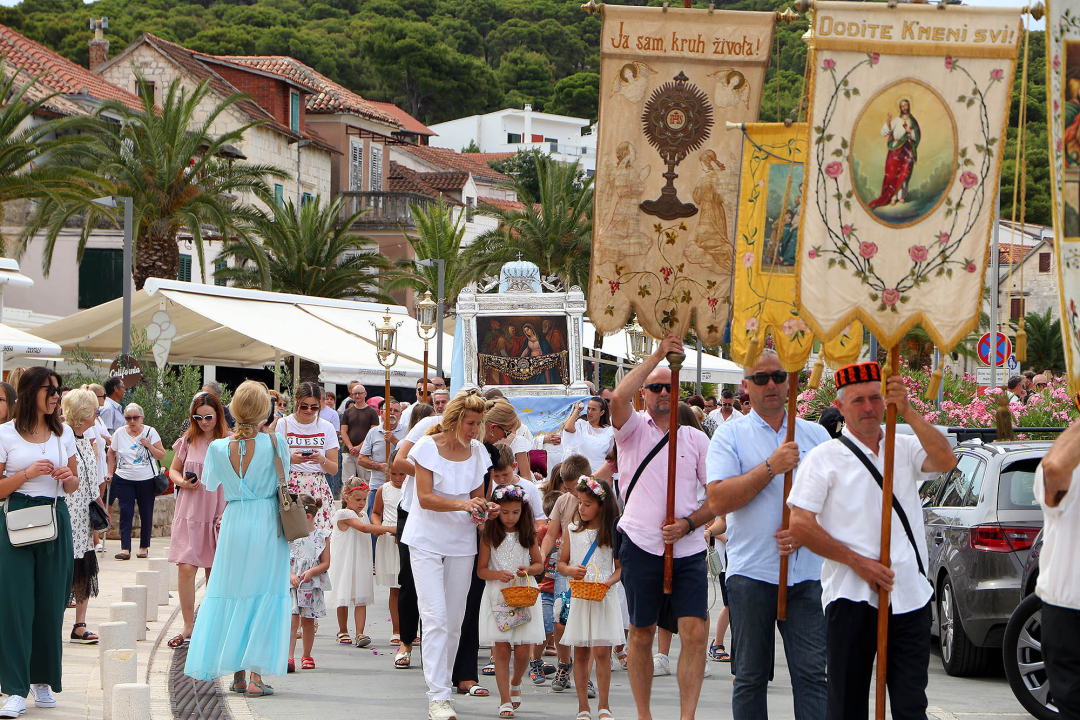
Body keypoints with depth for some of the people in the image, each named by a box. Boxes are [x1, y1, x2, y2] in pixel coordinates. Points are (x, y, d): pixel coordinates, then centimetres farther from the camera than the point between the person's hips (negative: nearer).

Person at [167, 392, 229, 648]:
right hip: (189, 512, 1)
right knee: (185, 568, -8)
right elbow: (173, 469, 17)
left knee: (214, 572, 6)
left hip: (218, 514, -1)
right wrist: (182, 482, -5)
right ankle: (188, 626, 0)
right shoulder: (188, 440, 5)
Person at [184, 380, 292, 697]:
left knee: (232, 593, 12)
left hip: (233, 524, 2)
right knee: (264, 597, 2)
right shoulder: (275, 443, -10)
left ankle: (238, 675, 14)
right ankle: (256, 675, -3)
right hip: (268, 525, -2)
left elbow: (209, 482, 14)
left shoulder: (219, 448, -4)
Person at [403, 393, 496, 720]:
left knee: (454, 619, 7)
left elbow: (477, 495, 11)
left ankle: (442, 686, 20)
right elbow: (425, 497, -16)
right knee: (436, 617, -13)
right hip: (427, 541, -5)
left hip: (462, 542, 5)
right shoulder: (429, 446, -10)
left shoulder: (478, 451, 3)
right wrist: (462, 504, -31)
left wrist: (484, 509, -12)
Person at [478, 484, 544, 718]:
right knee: (501, 650, -6)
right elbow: (481, 570, 2)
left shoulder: (528, 534, 6)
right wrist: (498, 575, -18)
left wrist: (529, 570, -9)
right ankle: (505, 700, 1)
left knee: (523, 650, 0)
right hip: (497, 596, -2)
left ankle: (515, 682, 30)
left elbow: (539, 564, 13)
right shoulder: (488, 536, 1)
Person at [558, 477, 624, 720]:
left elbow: (621, 567, 3)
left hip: (604, 598, -3)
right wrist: (570, 570, -7)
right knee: (580, 653, 3)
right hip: (580, 598, 3)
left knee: (601, 651, -8)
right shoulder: (574, 530, 9)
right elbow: (561, 562, 15)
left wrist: (608, 582, -15)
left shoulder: (613, 533, 0)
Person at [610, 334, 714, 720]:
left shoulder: (696, 439, 12)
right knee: (641, 635, 7)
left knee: (695, 633, -11)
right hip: (641, 546, -1)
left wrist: (688, 523, -7)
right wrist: (657, 355, -17)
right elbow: (618, 397, -17)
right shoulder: (634, 429, 6)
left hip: (688, 549, 1)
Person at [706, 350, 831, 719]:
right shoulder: (730, 435, 4)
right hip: (751, 573, -1)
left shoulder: (816, 435, 12)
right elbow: (718, 500, -8)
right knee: (750, 677, 3)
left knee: (811, 674, -5)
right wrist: (771, 467, -14)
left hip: (806, 573, 1)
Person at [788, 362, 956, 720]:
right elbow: (800, 525, -5)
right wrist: (858, 561, -11)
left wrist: (907, 412, -18)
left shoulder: (906, 448, 11)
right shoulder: (824, 458, 2)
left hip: (910, 596, 2)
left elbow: (945, 460, -10)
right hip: (851, 596, -2)